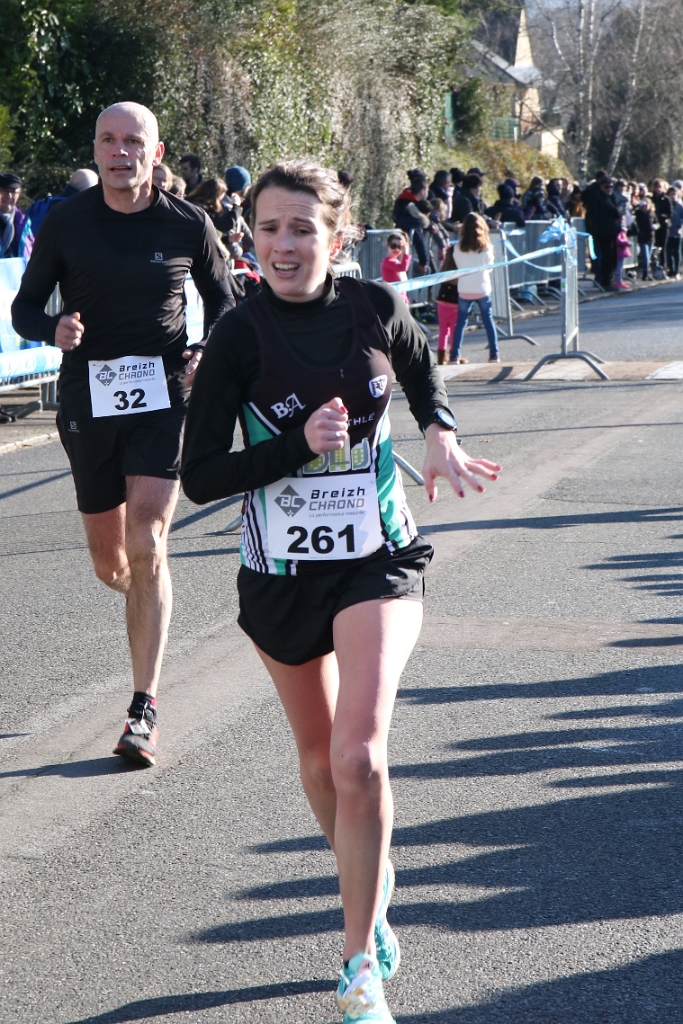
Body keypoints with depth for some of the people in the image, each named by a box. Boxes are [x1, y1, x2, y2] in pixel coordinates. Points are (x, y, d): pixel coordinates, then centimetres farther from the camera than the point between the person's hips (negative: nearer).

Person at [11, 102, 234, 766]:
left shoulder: (188, 225, -2)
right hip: (88, 401, 2)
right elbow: (25, 306, 7)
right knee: (110, 565, 11)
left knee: (147, 546, -16)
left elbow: (222, 302, 13)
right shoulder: (65, 222, -1)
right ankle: (146, 603, 50)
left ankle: (144, 711, -13)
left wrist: (207, 355, -7)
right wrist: (53, 330, -17)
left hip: (163, 399, -2)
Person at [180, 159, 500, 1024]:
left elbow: (422, 372, 16)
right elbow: (199, 476, -14)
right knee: (319, 756, 17)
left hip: (376, 562, -1)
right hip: (281, 572, 1)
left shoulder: (375, 307, -7)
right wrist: (300, 443, -24)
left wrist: (440, 434, -4)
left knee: (359, 757, -17)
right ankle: (370, 888, 47)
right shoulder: (240, 335, -14)